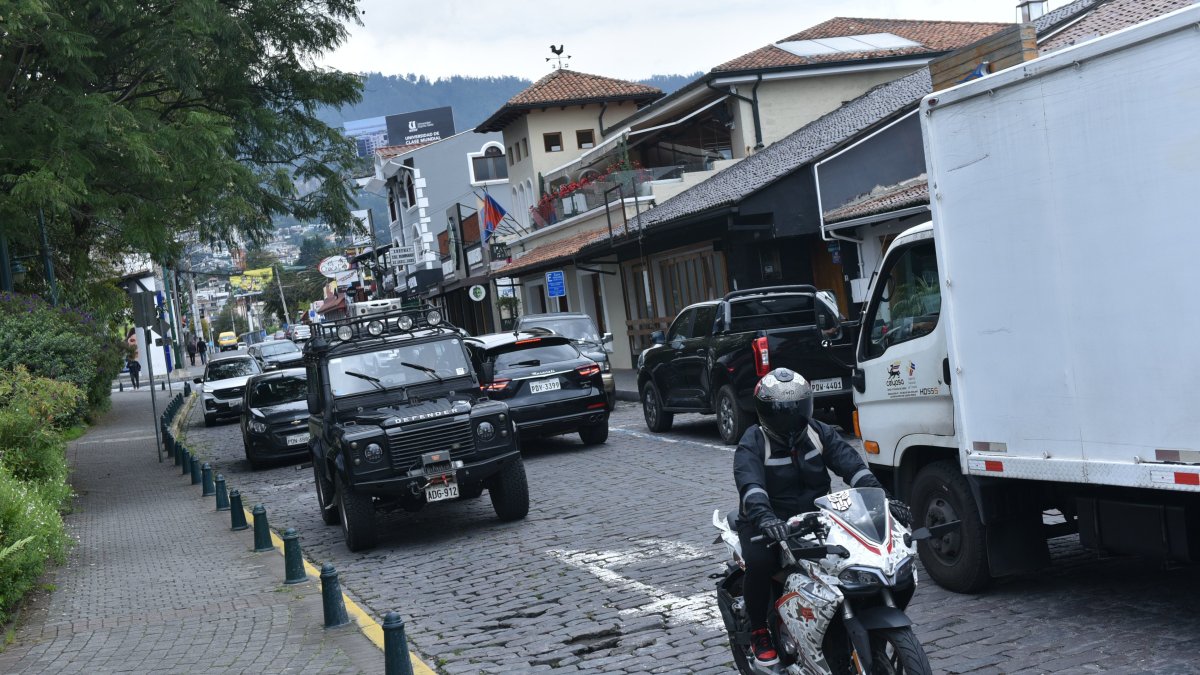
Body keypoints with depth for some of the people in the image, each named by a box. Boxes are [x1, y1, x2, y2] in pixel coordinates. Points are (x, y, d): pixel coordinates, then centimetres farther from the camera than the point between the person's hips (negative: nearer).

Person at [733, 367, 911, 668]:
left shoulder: (820, 434, 5)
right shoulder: (753, 444, -10)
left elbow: (852, 465, -8)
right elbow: (750, 483, -29)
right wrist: (764, 516, -50)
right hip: (771, 525, -4)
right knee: (759, 563, -33)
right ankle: (758, 632, -9)